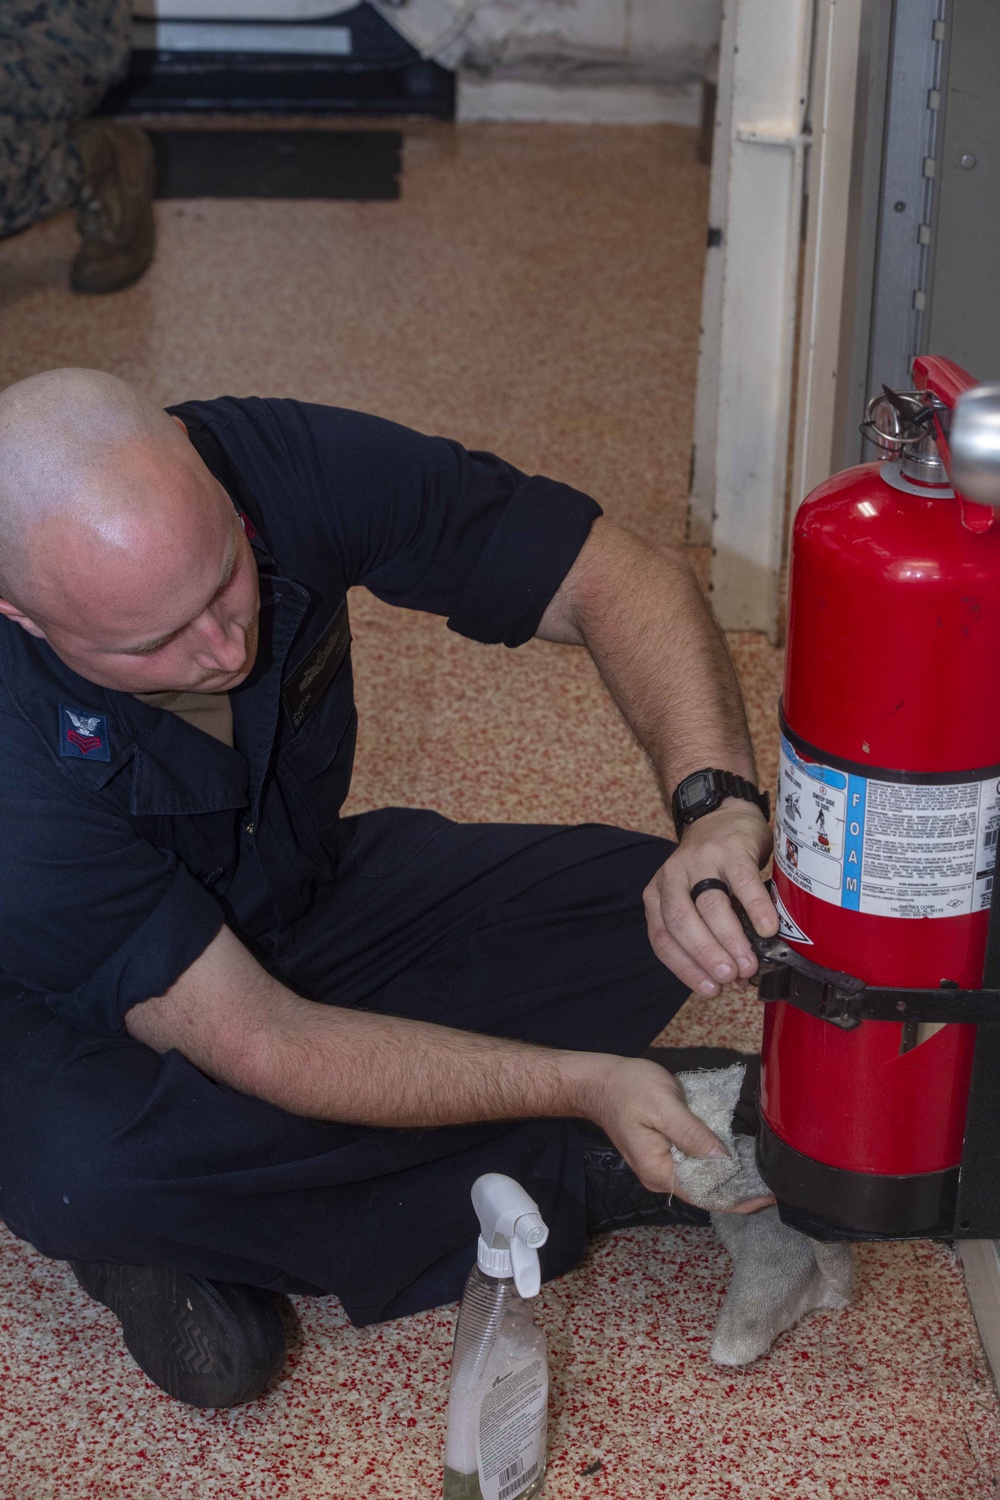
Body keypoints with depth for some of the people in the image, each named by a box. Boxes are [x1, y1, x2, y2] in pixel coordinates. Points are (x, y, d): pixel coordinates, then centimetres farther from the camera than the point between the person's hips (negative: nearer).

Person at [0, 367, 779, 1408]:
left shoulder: (291, 464, -26)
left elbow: (624, 581, -21)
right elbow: (257, 1044, -32)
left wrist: (716, 805, -38)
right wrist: (586, 1081, -34)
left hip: (307, 895, 5)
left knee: (639, 905, -14)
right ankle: (552, 1174, -16)